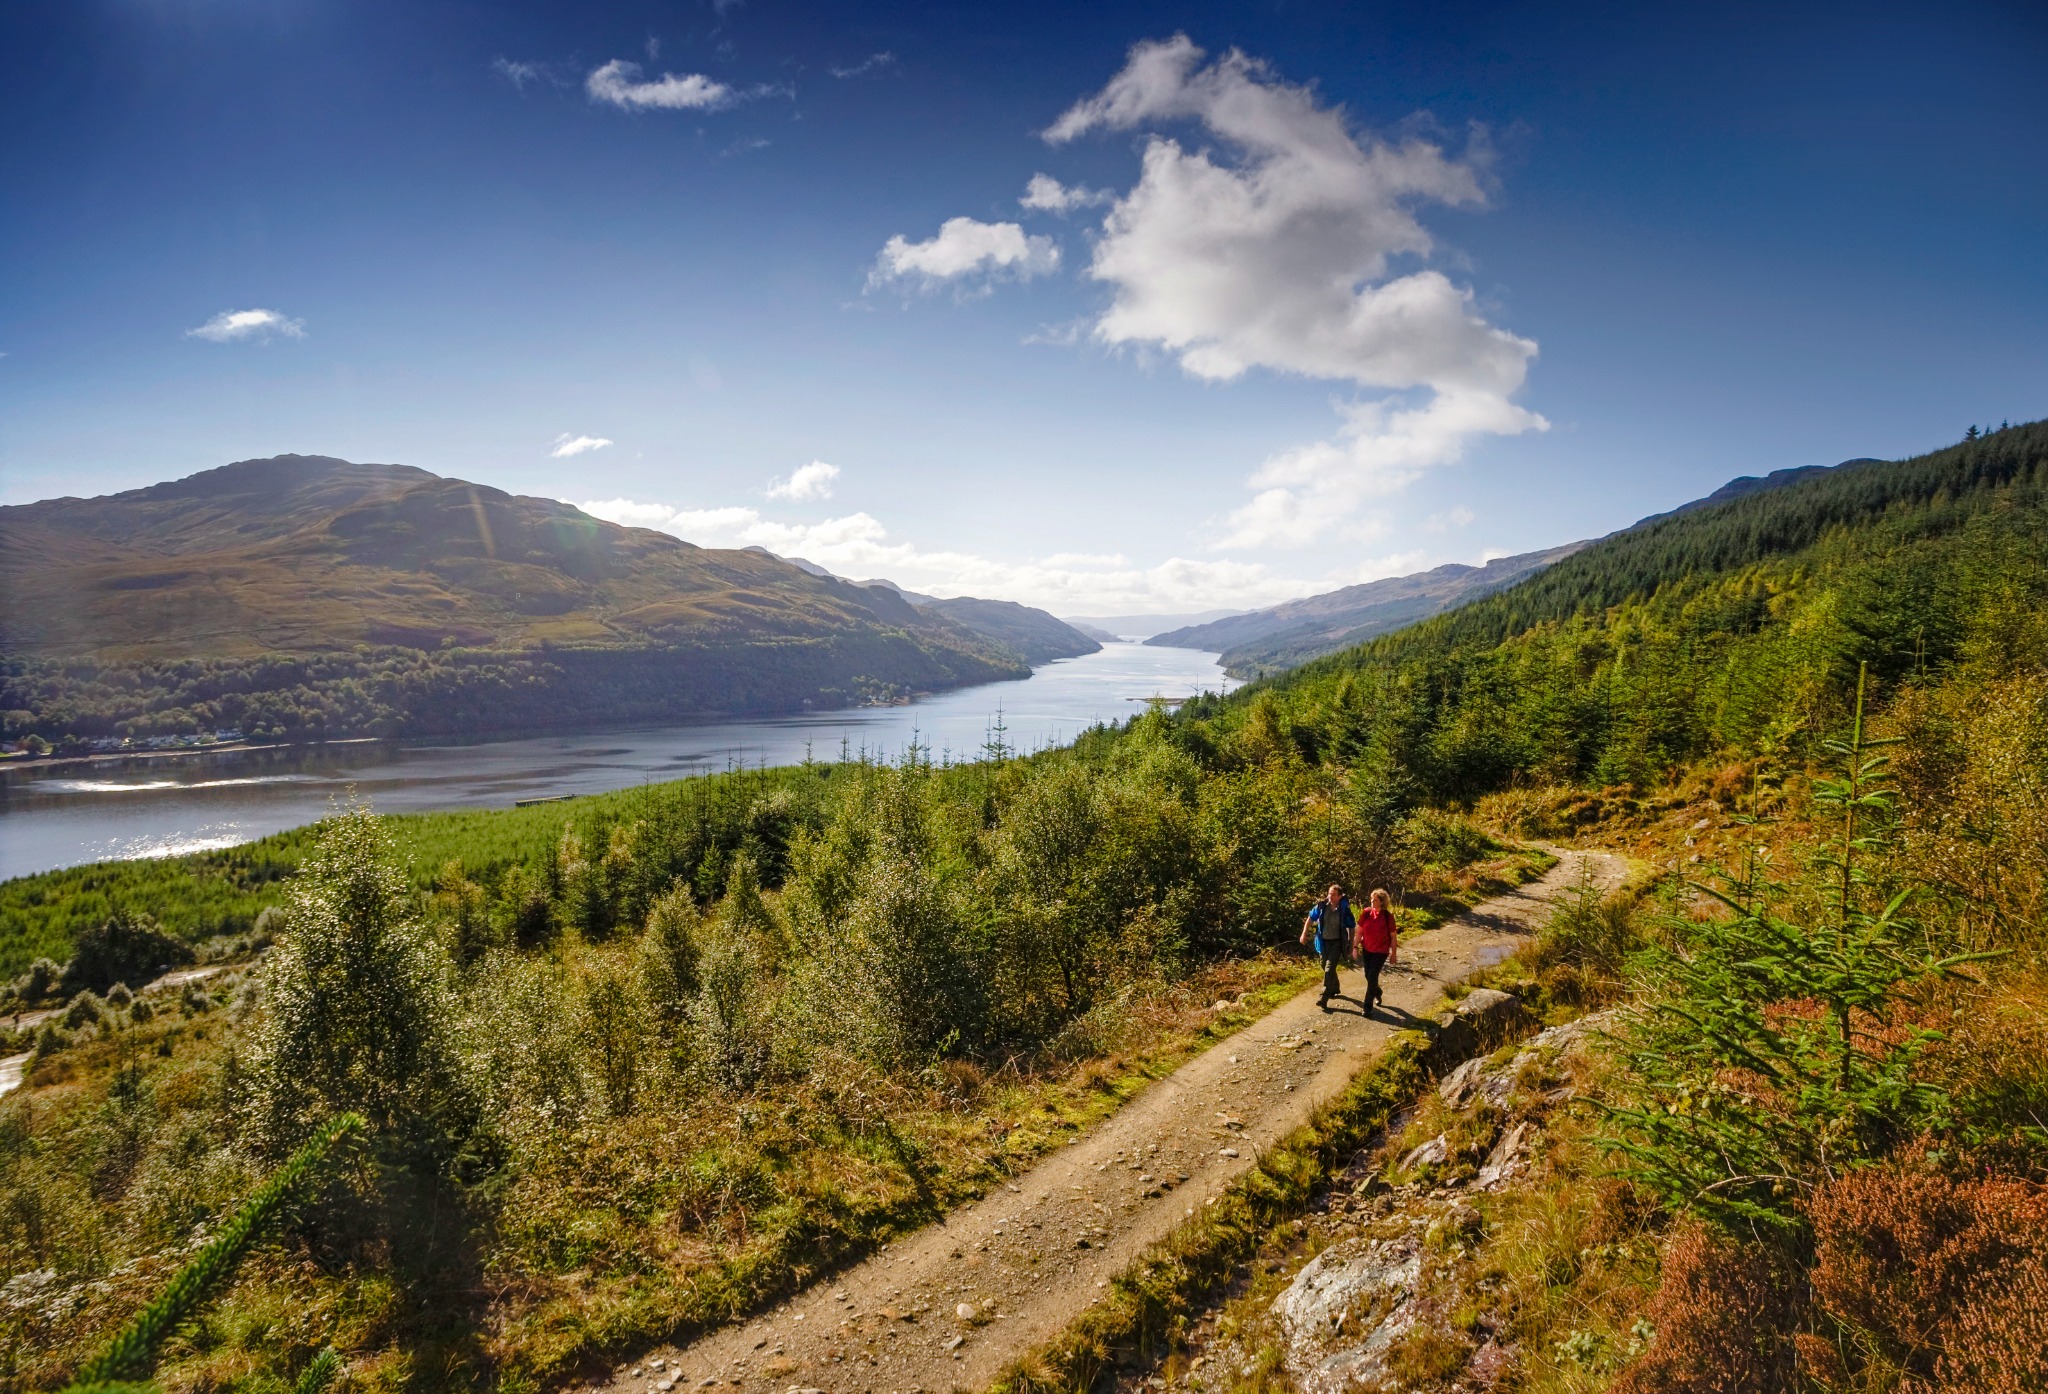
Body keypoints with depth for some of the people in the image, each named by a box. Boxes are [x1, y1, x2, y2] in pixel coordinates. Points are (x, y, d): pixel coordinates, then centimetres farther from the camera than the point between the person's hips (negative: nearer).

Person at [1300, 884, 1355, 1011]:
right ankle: (1334, 989, 43)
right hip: (1323, 942, 4)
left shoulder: (1344, 910, -14)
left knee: (1329, 969, -13)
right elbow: (1311, 918, 5)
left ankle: (1324, 999, -12)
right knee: (1325, 967, 19)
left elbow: (1351, 927, -1)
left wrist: (1350, 943, 1)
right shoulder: (1321, 906, -7)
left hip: (1336, 943, -4)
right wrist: (1304, 934, 1)